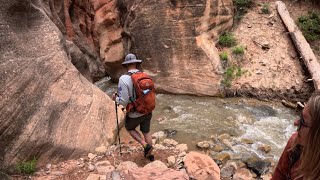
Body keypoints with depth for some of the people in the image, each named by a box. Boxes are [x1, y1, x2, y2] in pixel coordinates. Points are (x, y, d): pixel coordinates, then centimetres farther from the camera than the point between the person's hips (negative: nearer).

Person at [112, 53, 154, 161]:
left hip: (135, 114, -5)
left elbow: (123, 102, -25)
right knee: (146, 132, 26)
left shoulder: (124, 79, -24)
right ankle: (149, 155, 41)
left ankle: (146, 146, 13)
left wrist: (116, 98, -2)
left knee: (129, 128, 27)